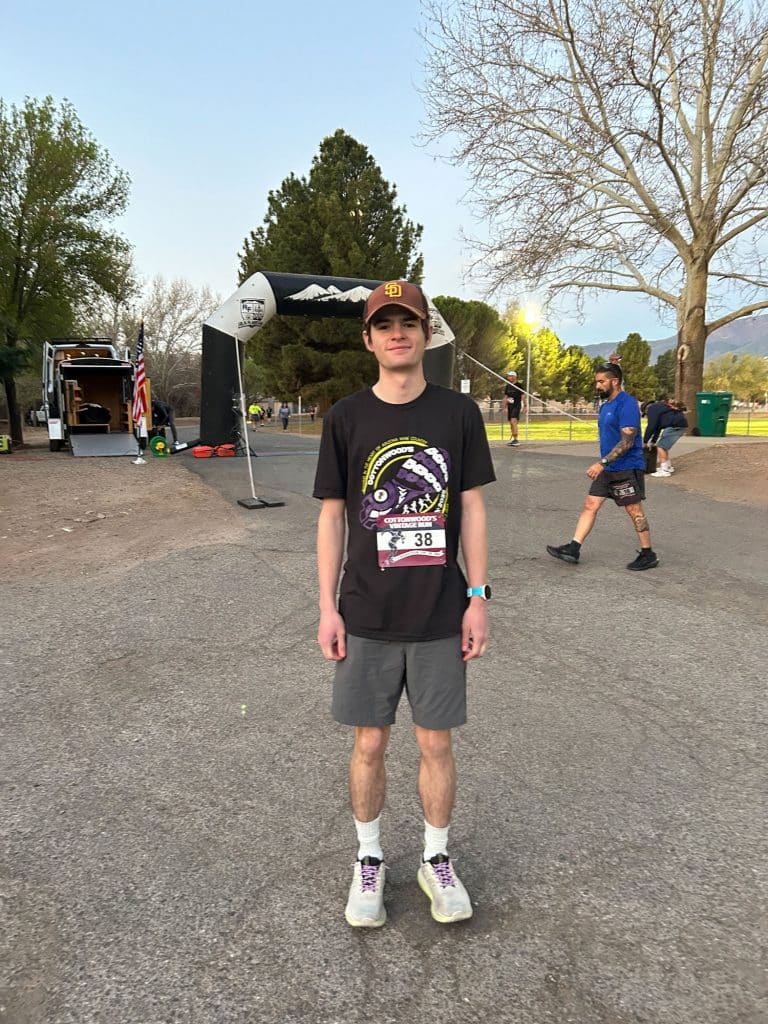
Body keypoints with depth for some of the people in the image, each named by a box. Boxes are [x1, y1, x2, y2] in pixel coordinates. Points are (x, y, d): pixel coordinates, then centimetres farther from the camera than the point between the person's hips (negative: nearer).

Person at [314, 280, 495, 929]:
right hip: (366, 615, 0)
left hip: (440, 615, 0)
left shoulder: (458, 413, 0)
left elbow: (471, 509, 3)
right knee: (370, 743, 12)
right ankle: (369, 862, 34)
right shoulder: (346, 418, -1)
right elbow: (332, 516, 1)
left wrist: (477, 597, -1)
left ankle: (436, 861, 35)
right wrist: (328, 607, -2)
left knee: (436, 742, 12)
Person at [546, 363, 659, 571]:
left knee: (634, 510, 0)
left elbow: (627, 442, -23)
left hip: (627, 468, -9)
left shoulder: (627, 404, -17)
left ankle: (648, 555, 12)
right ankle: (573, 549, 3)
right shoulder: (605, 405, 12)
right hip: (608, 468, 9)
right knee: (590, 505, 3)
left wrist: (602, 463, -25)